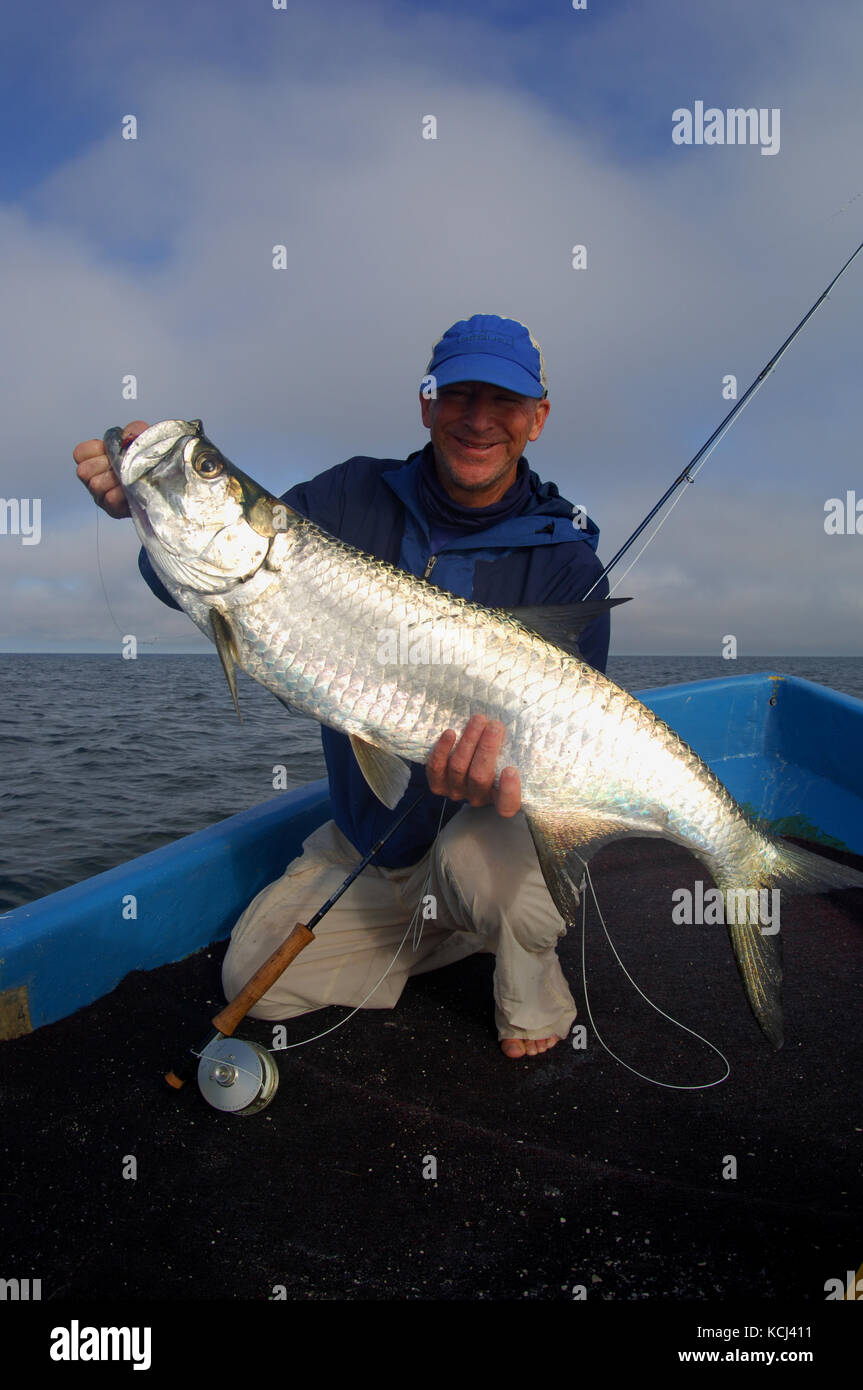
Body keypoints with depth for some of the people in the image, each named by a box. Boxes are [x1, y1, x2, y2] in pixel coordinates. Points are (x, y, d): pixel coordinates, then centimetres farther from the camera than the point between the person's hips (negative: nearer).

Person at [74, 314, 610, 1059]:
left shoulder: (565, 562, -13)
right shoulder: (358, 498, -5)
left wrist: (510, 771, -44)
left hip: (512, 824, -4)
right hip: (368, 837, 5)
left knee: (478, 854, -37)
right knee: (256, 977, 3)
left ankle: (532, 977, 0)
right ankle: (461, 927, 19)